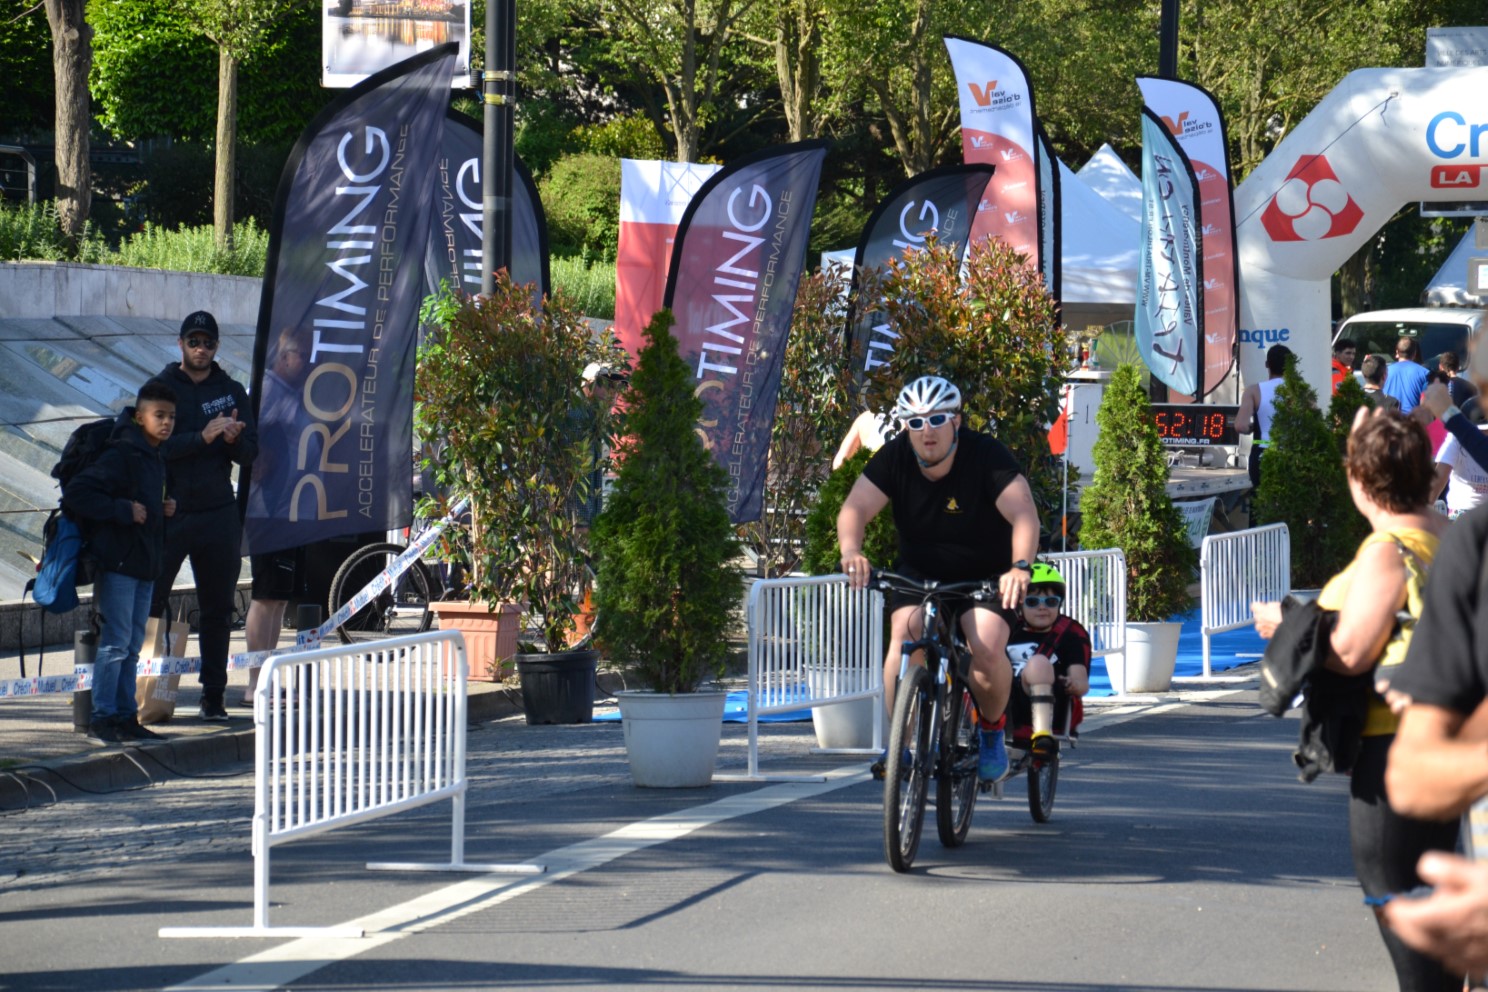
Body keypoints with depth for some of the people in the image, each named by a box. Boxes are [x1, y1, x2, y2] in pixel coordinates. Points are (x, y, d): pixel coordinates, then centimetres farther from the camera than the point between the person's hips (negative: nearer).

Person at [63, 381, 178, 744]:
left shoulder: (156, 460, 14)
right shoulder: (121, 455, -14)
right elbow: (76, 493, -19)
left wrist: (162, 509, 6)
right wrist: (122, 510, -21)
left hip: (145, 565, 9)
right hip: (117, 561, -9)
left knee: (132, 646, 11)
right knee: (115, 642, -8)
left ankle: (126, 717, 16)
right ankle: (101, 718, -5)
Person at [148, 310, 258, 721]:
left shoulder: (232, 392, 11)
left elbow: (250, 452, 7)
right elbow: (155, 445, -12)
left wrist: (234, 439, -15)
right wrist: (203, 437, -22)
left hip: (218, 513, 3)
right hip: (168, 512, -3)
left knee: (217, 609, 6)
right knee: (148, 603, -6)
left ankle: (214, 695, 11)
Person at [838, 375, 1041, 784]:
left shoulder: (987, 455, -22)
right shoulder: (894, 457, -13)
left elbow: (1023, 513, -34)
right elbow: (856, 507, -21)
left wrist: (1020, 566, -52)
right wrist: (851, 551, -44)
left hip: (985, 576, -2)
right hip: (919, 572, 2)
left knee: (987, 648, -25)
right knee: (905, 633, -26)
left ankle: (992, 731, 5)